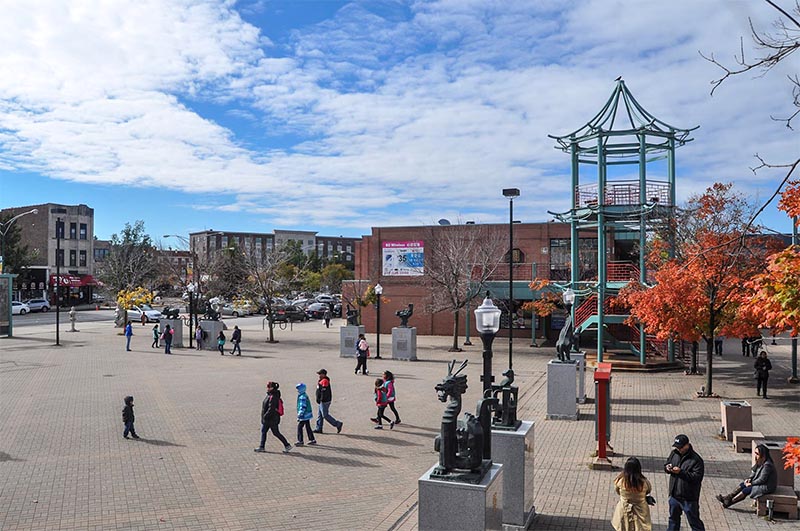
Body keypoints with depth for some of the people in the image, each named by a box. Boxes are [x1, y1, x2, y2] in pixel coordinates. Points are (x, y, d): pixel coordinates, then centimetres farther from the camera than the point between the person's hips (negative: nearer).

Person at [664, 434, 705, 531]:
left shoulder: (696, 459, -19)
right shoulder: (674, 453, 2)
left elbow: (697, 477, -24)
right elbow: (666, 464, 14)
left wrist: (681, 472, -30)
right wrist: (667, 467, -10)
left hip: (689, 498, -7)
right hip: (674, 495, 7)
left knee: (694, 521, 4)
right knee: (673, 518, 24)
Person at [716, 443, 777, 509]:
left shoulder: (767, 465, -27)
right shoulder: (760, 462, 3)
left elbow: (762, 479, -25)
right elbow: (754, 472, 12)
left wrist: (751, 483, -15)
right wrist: (749, 479, -5)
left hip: (767, 487, -10)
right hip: (761, 484, 10)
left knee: (747, 489, -15)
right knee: (742, 484, 0)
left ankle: (729, 502, -6)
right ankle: (728, 497, 0)